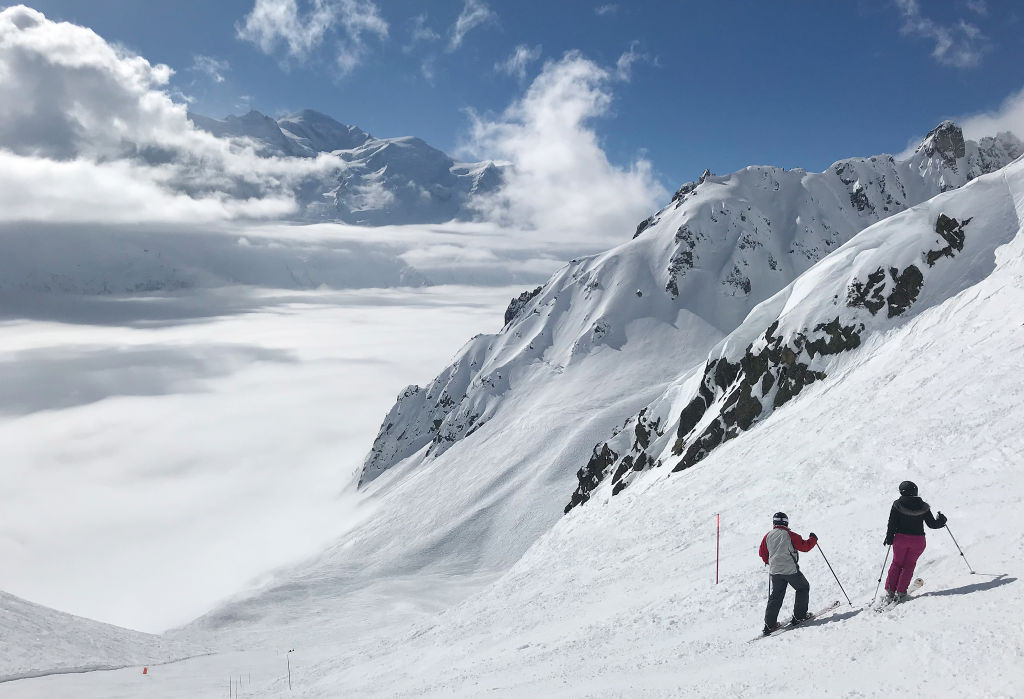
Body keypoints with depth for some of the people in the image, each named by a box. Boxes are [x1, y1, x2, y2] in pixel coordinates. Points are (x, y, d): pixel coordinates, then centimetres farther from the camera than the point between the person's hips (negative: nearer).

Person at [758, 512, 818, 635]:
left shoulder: (768, 536, 6)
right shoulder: (790, 535, -8)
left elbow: (762, 553, 15)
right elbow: (804, 546, -4)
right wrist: (813, 539, 15)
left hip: (774, 571, 5)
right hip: (790, 570, -4)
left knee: (775, 597, 11)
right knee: (803, 588, 19)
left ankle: (769, 624, 5)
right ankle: (799, 616, 16)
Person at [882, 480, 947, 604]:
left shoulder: (897, 504, -7)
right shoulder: (923, 507, -5)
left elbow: (892, 524, -7)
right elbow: (932, 524, 0)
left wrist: (889, 538, 3)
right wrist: (941, 521, 21)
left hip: (900, 538, 0)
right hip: (918, 540, 0)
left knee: (896, 563, 15)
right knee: (909, 565, 14)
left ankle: (890, 592, 10)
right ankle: (900, 593, 7)